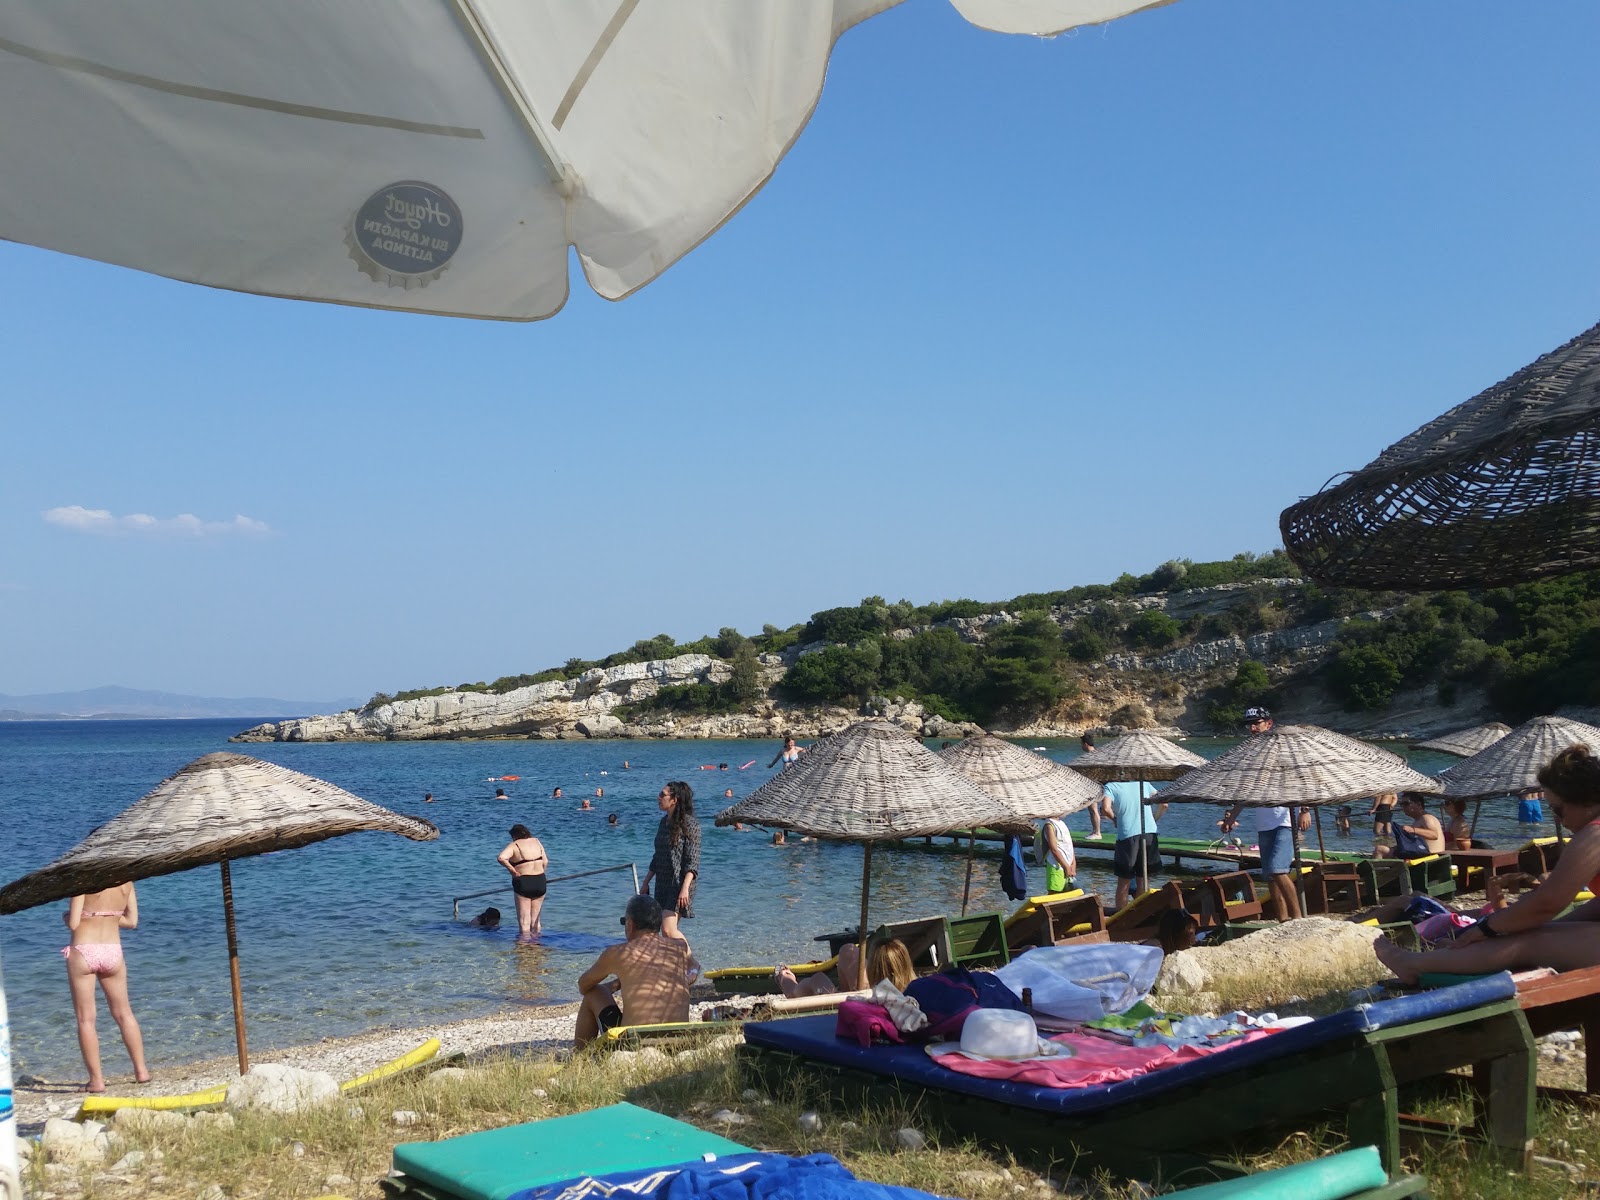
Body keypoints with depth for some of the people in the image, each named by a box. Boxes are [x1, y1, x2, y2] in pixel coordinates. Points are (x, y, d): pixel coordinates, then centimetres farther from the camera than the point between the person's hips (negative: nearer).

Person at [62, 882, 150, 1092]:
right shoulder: (125, 882, 2)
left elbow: (73, 923, -12)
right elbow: (132, 921, 7)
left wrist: (65, 916, 9)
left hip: (83, 952, -4)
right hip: (113, 951, 4)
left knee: (86, 1019, 6)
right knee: (124, 1013, 17)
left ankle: (96, 1079, 6)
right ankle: (141, 1070, 19)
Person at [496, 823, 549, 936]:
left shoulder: (514, 845, -5)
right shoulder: (536, 841, 10)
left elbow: (501, 858, -23)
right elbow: (545, 861, 7)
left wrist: (513, 871, -13)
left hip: (523, 883, -5)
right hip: (540, 882, 5)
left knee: (524, 922, 0)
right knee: (535, 920, 17)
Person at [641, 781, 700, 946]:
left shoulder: (689, 824, -12)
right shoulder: (664, 822, 12)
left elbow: (692, 861, -16)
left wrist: (685, 888, -24)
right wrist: (646, 882, 20)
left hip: (679, 884, -8)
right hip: (662, 884, 8)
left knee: (668, 929, -16)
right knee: (671, 930, 8)